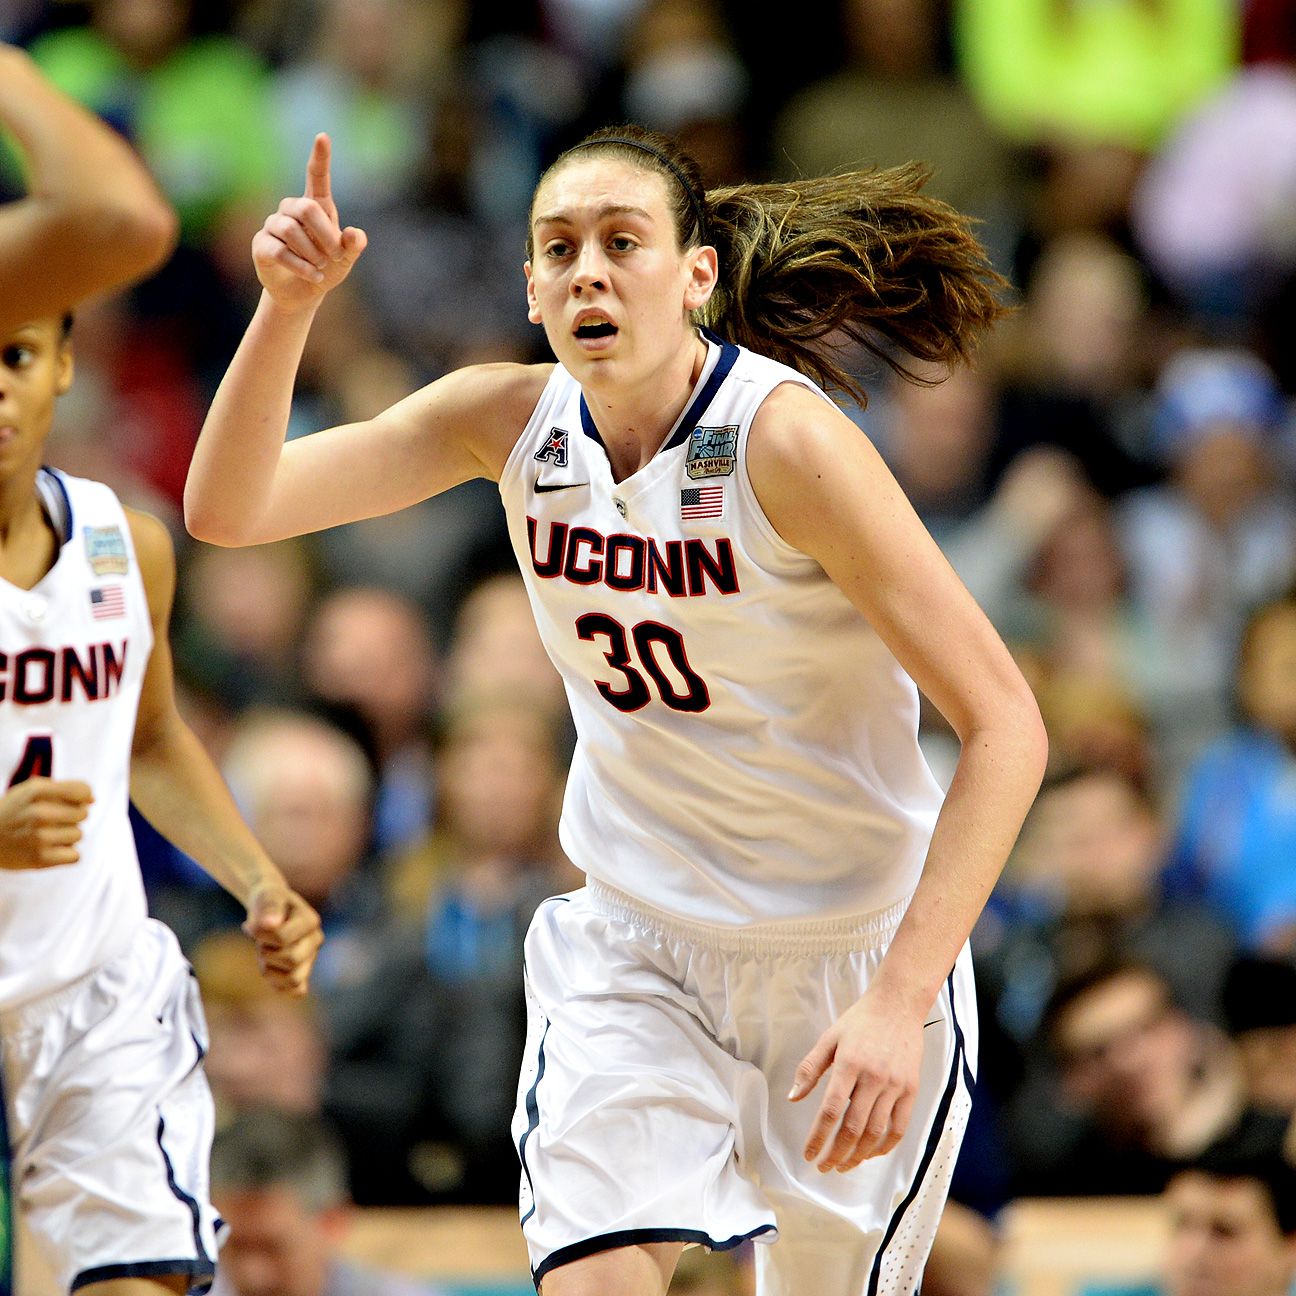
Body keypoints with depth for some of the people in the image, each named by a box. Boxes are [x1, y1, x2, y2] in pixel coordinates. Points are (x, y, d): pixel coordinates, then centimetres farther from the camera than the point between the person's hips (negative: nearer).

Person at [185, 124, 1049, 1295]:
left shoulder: (787, 441, -22)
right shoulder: (511, 421, -6)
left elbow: (1004, 725, -22)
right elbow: (226, 509, -9)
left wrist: (901, 1001, -29)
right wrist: (287, 307, -26)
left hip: (857, 952, -3)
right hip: (633, 945, 3)